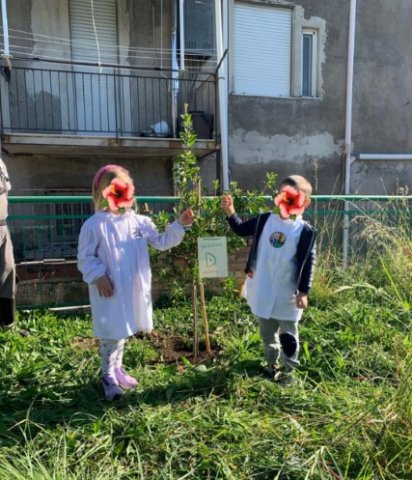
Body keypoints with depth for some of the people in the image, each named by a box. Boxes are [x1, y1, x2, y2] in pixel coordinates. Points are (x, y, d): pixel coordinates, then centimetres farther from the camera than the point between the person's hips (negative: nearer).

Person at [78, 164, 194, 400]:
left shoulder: (139, 221, 3)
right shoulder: (94, 225, -10)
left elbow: (161, 242, 7)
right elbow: (85, 258, -7)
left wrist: (180, 225, -2)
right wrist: (98, 276, -20)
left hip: (134, 290, 5)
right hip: (109, 291, -5)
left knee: (124, 331, 20)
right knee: (111, 334, 6)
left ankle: (118, 369, 40)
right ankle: (108, 377, 26)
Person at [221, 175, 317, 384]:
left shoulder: (306, 231, -13)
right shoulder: (265, 220, -4)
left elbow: (308, 263, -9)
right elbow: (242, 229, 8)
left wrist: (304, 292, -10)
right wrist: (230, 212, -7)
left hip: (287, 293, -3)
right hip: (263, 290, 4)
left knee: (288, 333, 13)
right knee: (267, 332, 21)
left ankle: (288, 369, 33)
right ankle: (273, 363, 43)